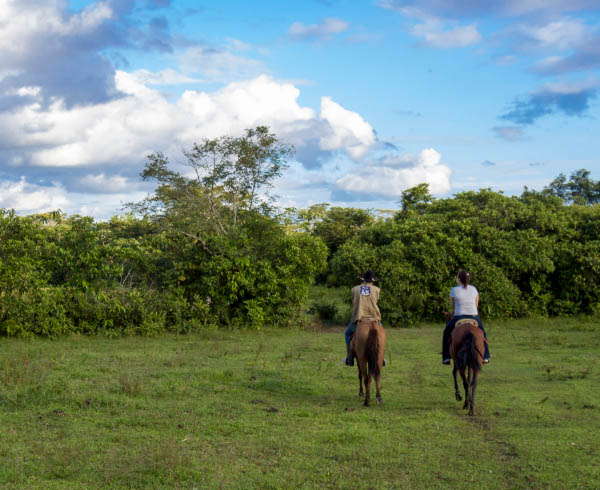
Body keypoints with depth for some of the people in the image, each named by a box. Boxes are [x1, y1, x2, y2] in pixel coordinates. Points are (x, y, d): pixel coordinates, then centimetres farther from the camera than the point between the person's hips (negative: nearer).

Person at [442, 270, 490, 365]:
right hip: (474, 317, 2)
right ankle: (485, 357, 29)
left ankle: (446, 358, 22)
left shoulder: (454, 290, -6)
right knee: (482, 333, 31)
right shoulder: (473, 289, 2)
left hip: (458, 319, -2)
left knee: (447, 331, 26)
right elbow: (476, 304, 11)